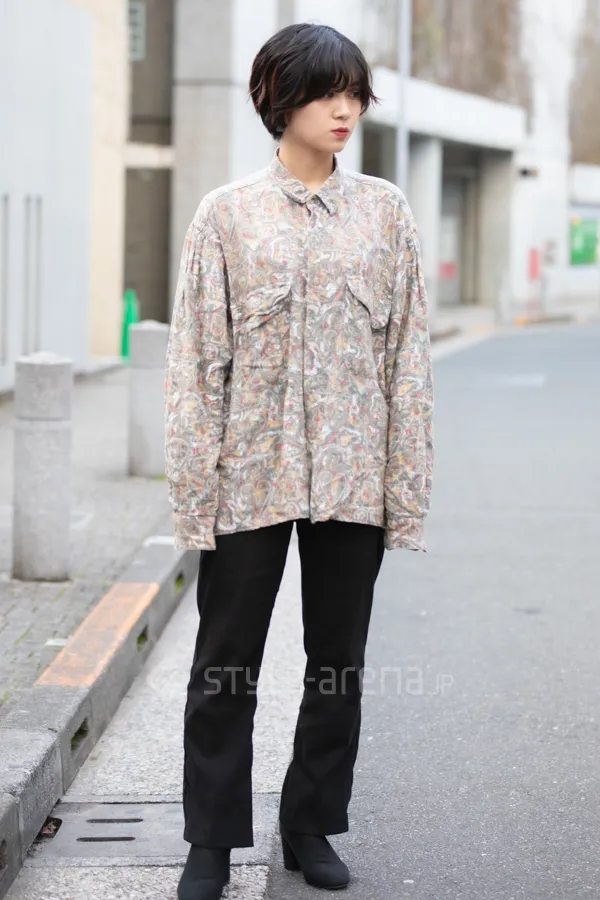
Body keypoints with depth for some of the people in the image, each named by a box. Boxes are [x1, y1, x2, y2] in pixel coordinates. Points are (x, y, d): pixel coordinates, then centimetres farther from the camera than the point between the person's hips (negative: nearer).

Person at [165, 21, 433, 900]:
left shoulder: (385, 210, 5)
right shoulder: (227, 214, 0)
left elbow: (408, 355, 4)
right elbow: (196, 359, -1)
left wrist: (408, 481, 0)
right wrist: (194, 489, -6)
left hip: (353, 481, 2)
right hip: (250, 479, -1)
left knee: (339, 664, 10)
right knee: (225, 669, 4)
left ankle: (312, 826, 26)